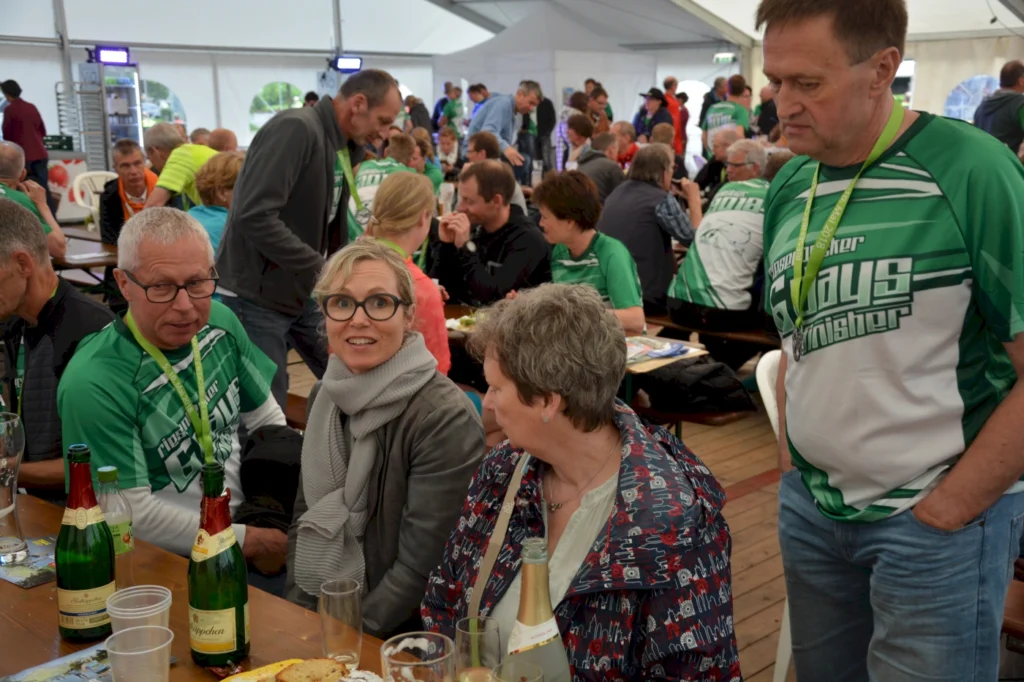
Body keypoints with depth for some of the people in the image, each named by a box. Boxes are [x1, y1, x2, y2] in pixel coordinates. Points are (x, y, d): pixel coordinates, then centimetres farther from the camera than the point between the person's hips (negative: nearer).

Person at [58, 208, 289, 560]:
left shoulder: (219, 322, 0)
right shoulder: (93, 386, -20)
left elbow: (267, 420, 11)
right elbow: (135, 514, -18)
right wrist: (255, 541, -15)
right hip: (166, 560, -6)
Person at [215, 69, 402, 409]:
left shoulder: (346, 148, 8)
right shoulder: (295, 129, -21)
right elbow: (254, 216, -30)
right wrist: (322, 269, -27)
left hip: (305, 293, 9)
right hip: (257, 294, -8)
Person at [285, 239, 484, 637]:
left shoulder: (446, 420, -18)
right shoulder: (326, 395, 3)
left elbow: (417, 569, -17)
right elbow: (304, 517, 12)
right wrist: (299, 615, 2)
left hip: (393, 637, -5)